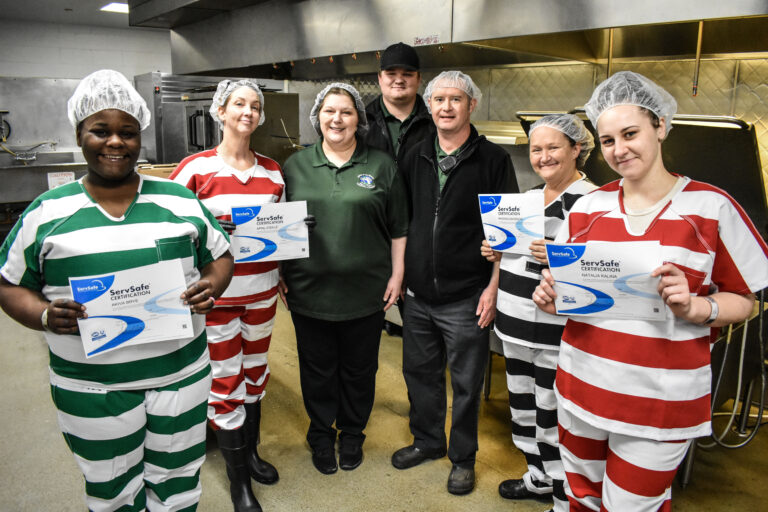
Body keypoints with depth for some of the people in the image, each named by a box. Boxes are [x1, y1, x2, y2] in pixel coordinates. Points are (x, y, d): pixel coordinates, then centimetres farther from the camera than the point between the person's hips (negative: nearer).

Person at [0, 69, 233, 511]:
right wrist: (44, 316, -16)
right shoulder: (47, 213, -1)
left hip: (181, 374, 1)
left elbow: (220, 256, 7)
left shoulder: (180, 200, 0)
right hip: (91, 390, 0)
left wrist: (212, 286, -14)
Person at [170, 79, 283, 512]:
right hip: (216, 292, -4)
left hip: (262, 289, 5)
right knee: (225, 379, 5)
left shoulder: (272, 170, 5)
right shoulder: (195, 168, -8)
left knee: (255, 370, 18)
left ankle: (251, 451, 40)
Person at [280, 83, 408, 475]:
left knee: (359, 369, 13)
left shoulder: (382, 166, 2)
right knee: (317, 369, 14)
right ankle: (321, 437, 35)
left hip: (366, 291, 0)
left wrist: (397, 274, -1)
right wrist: (279, 273, 4)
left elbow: (399, 229, 4)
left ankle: (352, 435, 36)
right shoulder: (295, 166, 5)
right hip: (309, 291, 1)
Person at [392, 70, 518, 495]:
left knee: (466, 382, 8)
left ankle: (463, 457, 30)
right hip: (417, 293, 5)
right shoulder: (415, 158, 7)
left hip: (465, 298, -4)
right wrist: (399, 273, 8)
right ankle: (427, 440, 40)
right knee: (420, 372, 17)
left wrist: (493, 288, -12)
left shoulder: (492, 159, -5)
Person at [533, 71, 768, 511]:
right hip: (582, 387, 3)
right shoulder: (588, 207, 1)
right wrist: (551, 297, -11)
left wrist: (694, 307, -22)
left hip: (660, 400, -3)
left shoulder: (711, 207, -7)